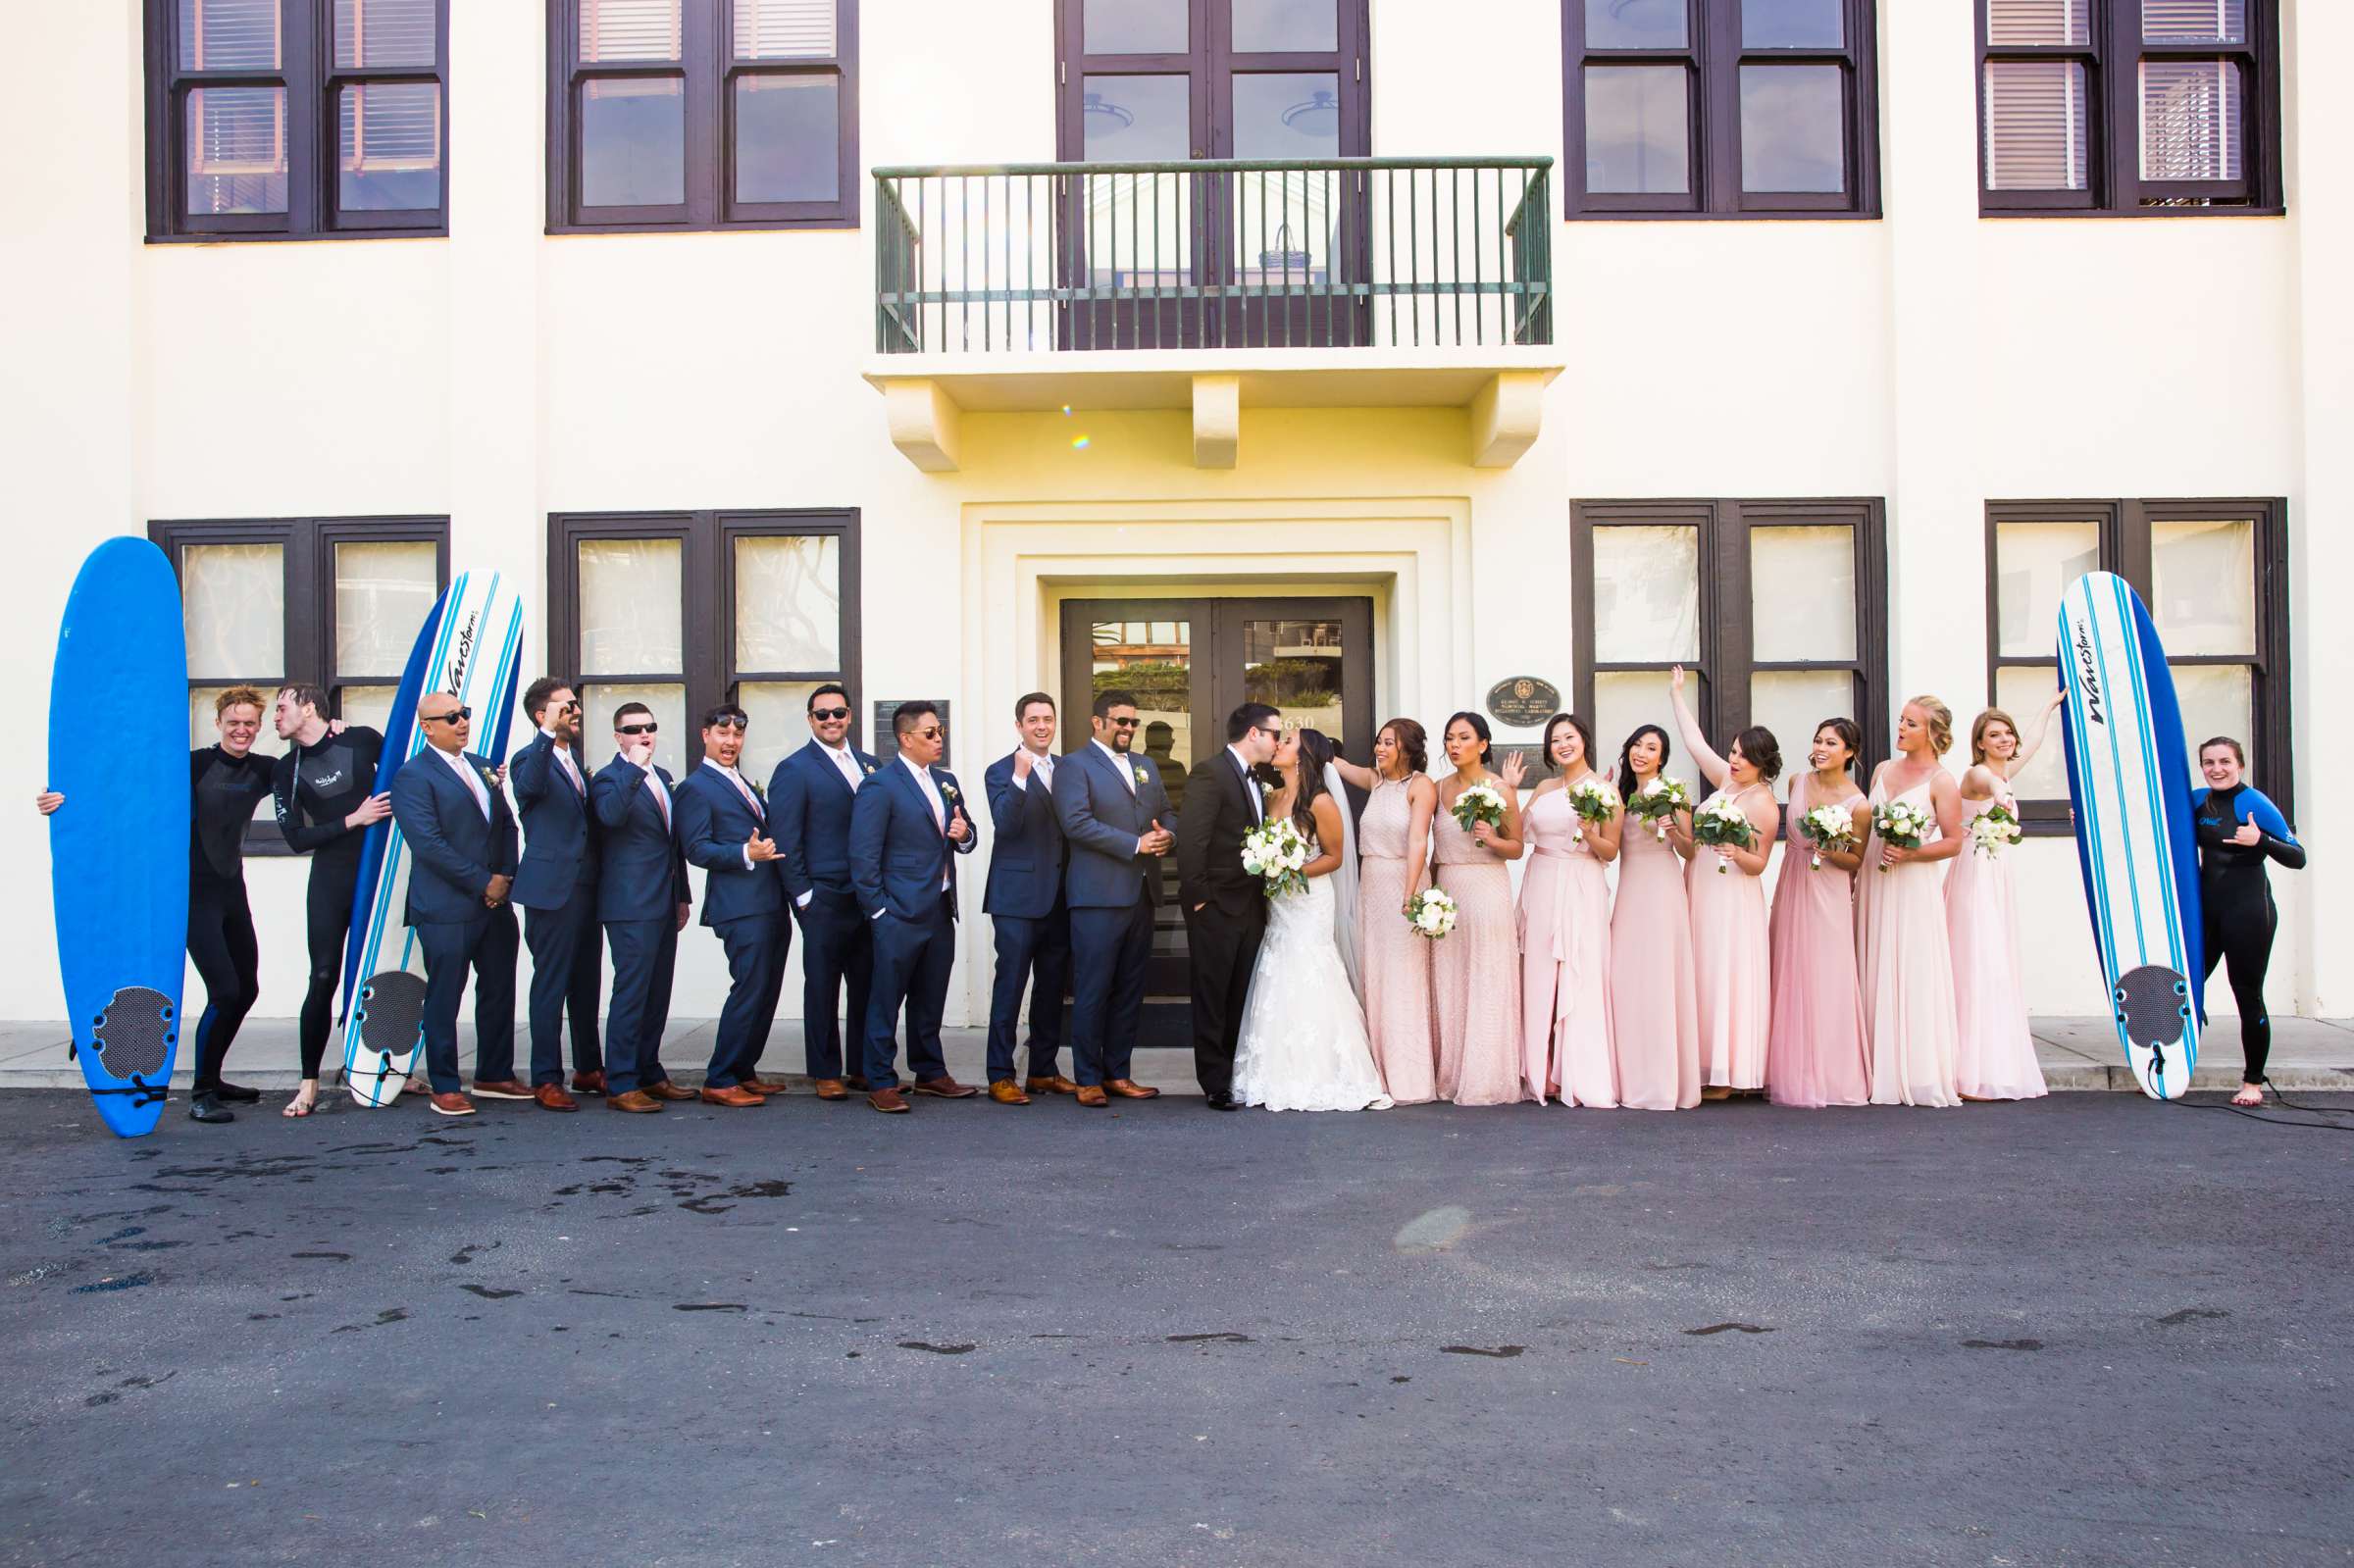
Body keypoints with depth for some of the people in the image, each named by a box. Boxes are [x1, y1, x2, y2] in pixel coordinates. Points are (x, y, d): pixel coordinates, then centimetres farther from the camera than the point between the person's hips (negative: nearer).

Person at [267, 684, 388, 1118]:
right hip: (330, 880, 0)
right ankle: (309, 1082, 2)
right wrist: (353, 820, -12)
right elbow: (296, 838, -3)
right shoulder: (287, 770, 3)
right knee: (324, 978, -5)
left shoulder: (362, 739, 0)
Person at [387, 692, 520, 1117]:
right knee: (444, 999, 1)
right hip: (447, 908, -7)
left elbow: (507, 824, 15)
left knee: (499, 991, 13)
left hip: (496, 903, 7)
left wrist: (505, 877, -1)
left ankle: (494, 1075, 25)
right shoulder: (413, 776, -8)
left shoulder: (483, 767, 15)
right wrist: (483, 883, -15)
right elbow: (428, 844, -16)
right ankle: (444, 1087, 9)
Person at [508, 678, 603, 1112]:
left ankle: (589, 1068, 25)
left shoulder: (575, 758, 17)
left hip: (586, 887, 8)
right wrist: (548, 734, -39)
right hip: (551, 889, -8)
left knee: (587, 983, 15)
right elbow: (530, 786, -32)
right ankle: (546, 1080, 5)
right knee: (550, 985, -2)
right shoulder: (529, 759, -8)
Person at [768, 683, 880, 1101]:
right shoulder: (794, 769, -3)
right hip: (825, 899, -5)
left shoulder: (868, 765, 13)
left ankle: (863, 1068, 19)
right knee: (822, 989, 4)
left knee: (867, 987, 9)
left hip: (868, 896, 5)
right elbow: (785, 840, -6)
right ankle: (826, 1073, 13)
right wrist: (803, 895, -10)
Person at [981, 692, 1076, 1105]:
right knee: (1010, 986, -2)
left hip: (1059, 896, 6)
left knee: (1052, 987, 13)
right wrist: (1020, 778, -31)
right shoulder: (1001, 772, -5)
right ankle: (1000, 1076, 5)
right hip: (1018, 896, -6)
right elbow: (1004, 825, -20)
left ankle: (1043, 1070, 23)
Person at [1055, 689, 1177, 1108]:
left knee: (1130, 990, 10)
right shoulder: (1074, 766, -4)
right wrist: (1135, 845, -18)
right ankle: (1088, 1080, 6)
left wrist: (1167, 835, -4)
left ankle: (1118, 1074, 19)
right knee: (1093, 991, -3)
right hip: (1098, 896, -7)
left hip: (1142, 895, 7)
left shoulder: (1146, 767, 20)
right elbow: (1077, 822, -16)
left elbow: (1168, 813, 21)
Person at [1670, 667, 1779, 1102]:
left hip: (1732, 896, -8)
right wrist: (1676, 694, 21)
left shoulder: (1763, 805, -12)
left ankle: (1731, 1074, -1)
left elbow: (1758, 864, -10)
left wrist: (1735, 853, -29)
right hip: (1700, 890, 8)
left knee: (1726, 979, -6)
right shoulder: (1727, 780, 7)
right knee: (1703, 977, 9)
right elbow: (1695, 742, 16)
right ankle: (1710, 1065, 15)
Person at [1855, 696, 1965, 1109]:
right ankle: (1881, 1072, 10)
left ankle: (1919, 1075, 0)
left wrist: (1911, 853, -19)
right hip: (1873, 882, 6)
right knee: (1876, 976, 5)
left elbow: (1953, 842, -6)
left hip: (1913, 887, -6)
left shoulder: (1941, 782, -4)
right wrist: (1854, 869, 12)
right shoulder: (1882, 770, 13)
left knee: (1913, 976, -6)